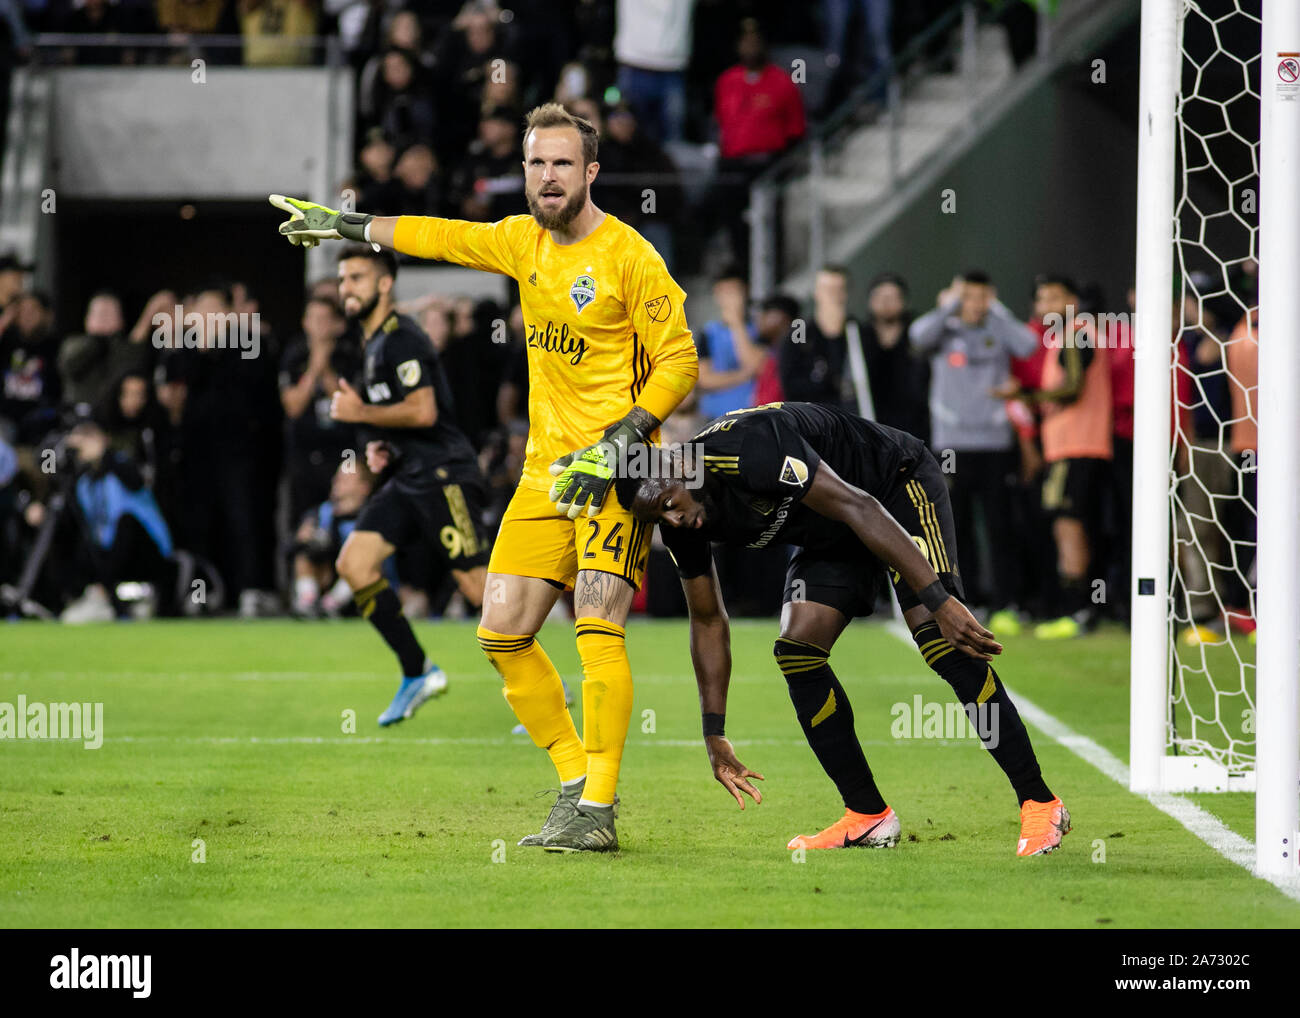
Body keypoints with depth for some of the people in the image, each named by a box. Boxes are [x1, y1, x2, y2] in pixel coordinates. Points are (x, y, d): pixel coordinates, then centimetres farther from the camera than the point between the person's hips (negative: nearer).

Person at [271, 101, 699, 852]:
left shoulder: (628, 256, -10)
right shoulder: (524, 242, 10)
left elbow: (680, 362, -10)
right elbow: (442, 238, 26)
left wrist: (621, 442, -20)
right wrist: (345, 226, 34)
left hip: (617, 474, -7)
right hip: (547, 470, 7)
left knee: (597, 623, -19)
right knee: (503, 633, 1)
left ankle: (599, 812, -19)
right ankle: (577, 783, 10)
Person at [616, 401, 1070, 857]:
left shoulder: (748, 449, -36)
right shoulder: (682, 525, -10)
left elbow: (858, 507, -38)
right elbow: (708, 620, 3)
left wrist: (939, 600, -42)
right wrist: (714, 737, 2)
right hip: (830, 537, 8)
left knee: (940, 641, -22)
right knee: (796, 651, -9)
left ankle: (1039, 804, -18)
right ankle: (868, 815, 1)